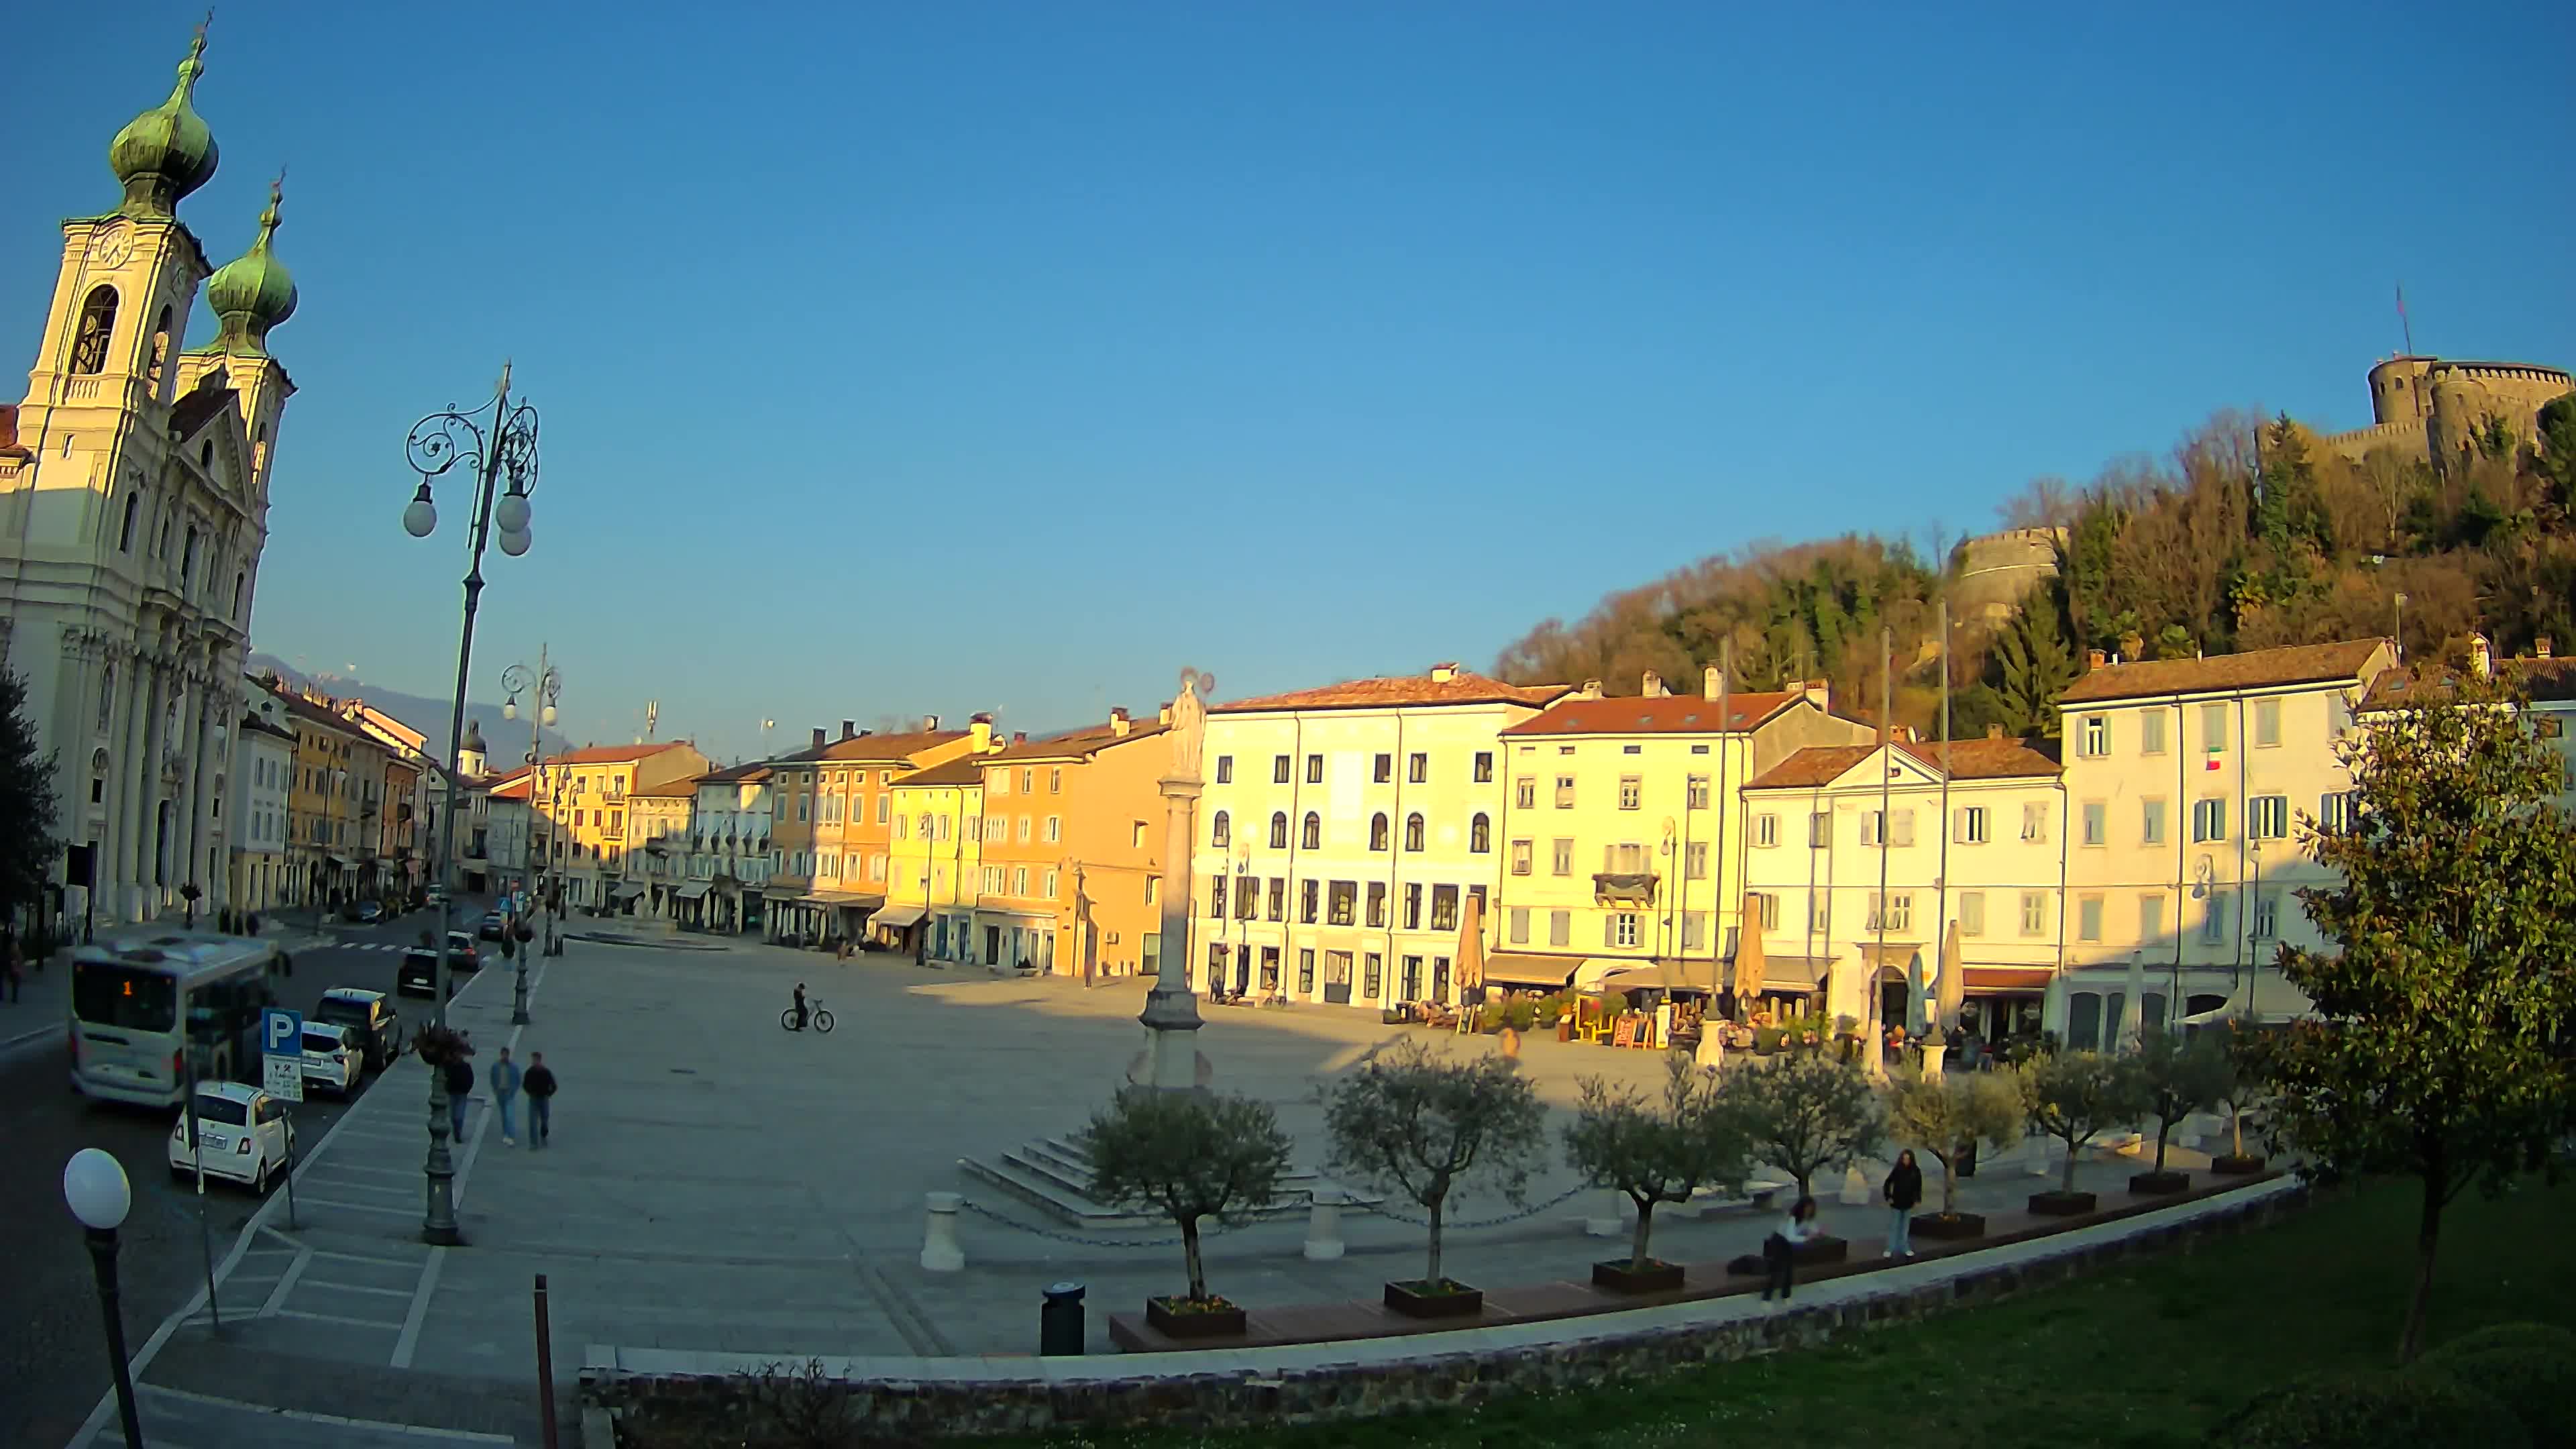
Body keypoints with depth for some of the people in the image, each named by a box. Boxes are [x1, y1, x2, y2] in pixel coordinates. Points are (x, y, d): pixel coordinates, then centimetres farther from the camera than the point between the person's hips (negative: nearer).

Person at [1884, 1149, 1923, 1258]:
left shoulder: (1916, 1171, -4)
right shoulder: (1897, 1170, -10)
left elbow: (1918, 1187, 7)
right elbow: (1887, 1184, -3)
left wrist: (1917, 1200, 1)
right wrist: (1888, 1197, -8)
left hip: (1908, 1204, 2)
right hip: (1896, 1203, -2)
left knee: (1906, 1227, 12)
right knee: (1893, 1227, 3)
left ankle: (1905, 1248, 21)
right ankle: (1890, 1249, 8)